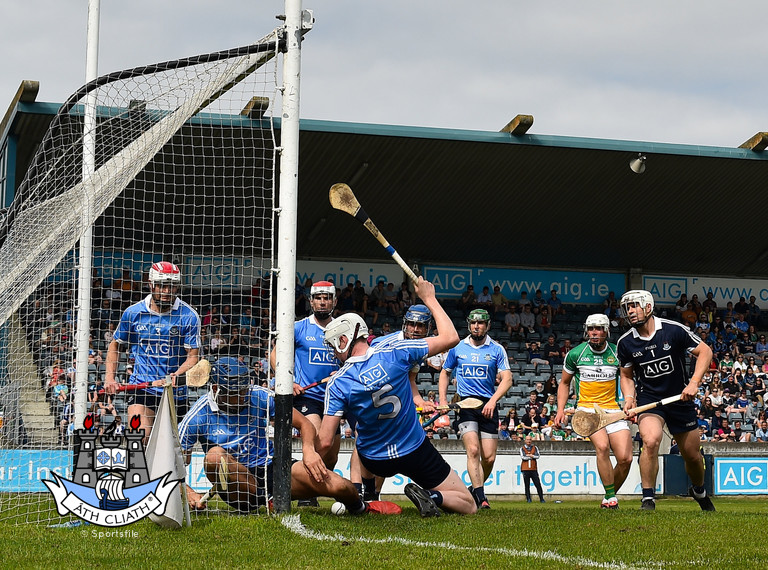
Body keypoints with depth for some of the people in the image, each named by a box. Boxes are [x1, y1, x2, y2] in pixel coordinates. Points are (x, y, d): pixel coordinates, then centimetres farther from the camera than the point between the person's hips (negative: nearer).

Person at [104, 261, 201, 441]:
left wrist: (176, 375, -25)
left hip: (176, 391, 1)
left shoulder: (189, 316, -4)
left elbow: (193, 355, -6)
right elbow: (115, 345, 16)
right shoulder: (133, 313, 1)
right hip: (140, 387, -1)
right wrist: (110, 377, 4)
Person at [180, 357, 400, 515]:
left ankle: (360, 508, 19)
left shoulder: (260, 397, -5)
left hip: (273, 469, 1)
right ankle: (268, 503, -20)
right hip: (237, 485, -1)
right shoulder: (199, 415, -10)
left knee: (338, 486, -19)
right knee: (214, 454, -34)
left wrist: (308, 450, -20)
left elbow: (304, 423, 1)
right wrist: (188, 493, -28)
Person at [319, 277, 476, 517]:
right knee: (468, 506, 6)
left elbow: (325, 442, -19)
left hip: (374, 461, 2)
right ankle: (432, 497, -21)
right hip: (416, 452, -1)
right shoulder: (395, 353, -16)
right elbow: (450, 338, -9)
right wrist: (430, 299, 2)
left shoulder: (337, 384, -16)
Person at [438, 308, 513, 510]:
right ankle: (480, 496, -21)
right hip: (464, 404, -1)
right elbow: (445, 373, 20)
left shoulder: (497, 350, 5)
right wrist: (443, 401, 9)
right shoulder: (457, 348, 7)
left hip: (488, 406, 1)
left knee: (489, 457, -1)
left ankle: (475, 489, 24)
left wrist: (493, 400, -17)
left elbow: (507, 379, -1)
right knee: (473, 449, -19)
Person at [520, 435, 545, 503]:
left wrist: (530, 455, -10)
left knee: (538, 484, -4)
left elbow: (538, 456, -2)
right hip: (525, 469, -1)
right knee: (527, 485, 0)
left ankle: (541, 499, -1)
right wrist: (532, 457, -4)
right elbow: (522, 457, -8)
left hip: (534, 469, 1)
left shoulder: (535, 448, 13)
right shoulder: (522, 448, 8)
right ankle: (528, 499, 6)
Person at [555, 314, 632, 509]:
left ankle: (608, 498, 14)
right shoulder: (575, 354, 3)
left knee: (625, 459, -10)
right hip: (587, 408, -2)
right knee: (602, 446, -29)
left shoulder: (618, 353, 4)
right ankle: (610, 497, -17)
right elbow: (564, 383, 15)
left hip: (613, 409, 2)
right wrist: (560, 410, 4)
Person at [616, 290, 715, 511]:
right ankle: (648, 498, -18)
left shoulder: (674, 330, -12)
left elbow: (705, 352, -5)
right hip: (648, 398, 0)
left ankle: (699, 490, 41)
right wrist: (629, 398, -10)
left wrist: (694, 383, -16)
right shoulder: (625, 343, -6)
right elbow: (627, 376, 9)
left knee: (692, 455, 9)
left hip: (680, 397, 0)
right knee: (651, 441, -29)